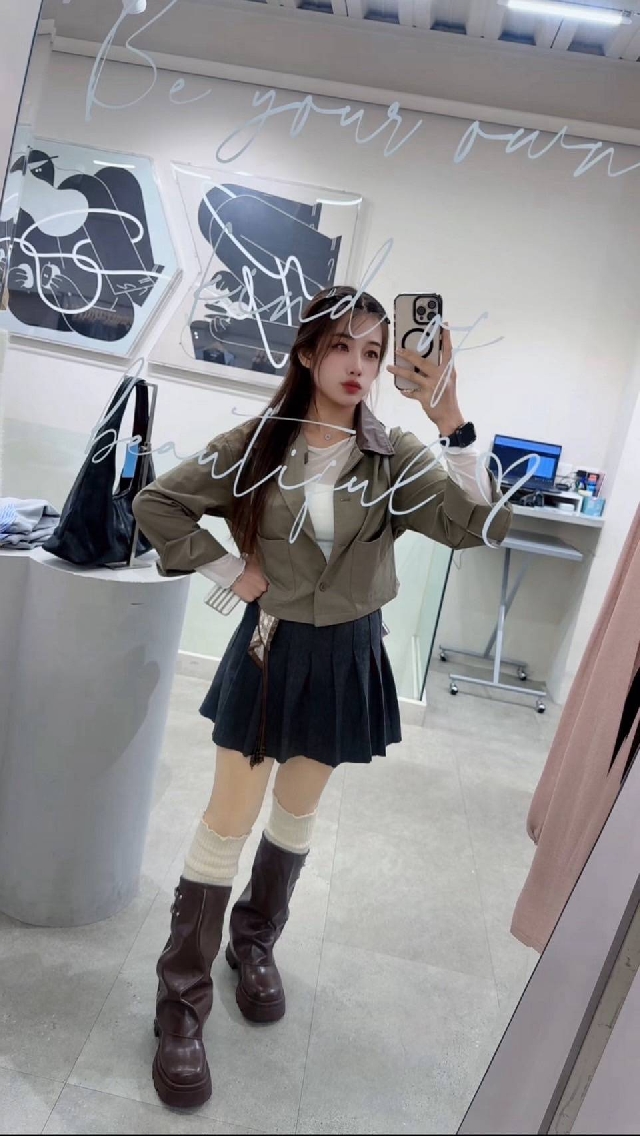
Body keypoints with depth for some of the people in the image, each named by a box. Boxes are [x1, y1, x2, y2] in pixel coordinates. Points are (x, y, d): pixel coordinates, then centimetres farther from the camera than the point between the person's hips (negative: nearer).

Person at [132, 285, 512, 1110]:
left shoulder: (392, 456, -8)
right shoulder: (257, 442, -8)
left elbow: (480, 525, -20)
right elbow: (156, 502, -2)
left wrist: (450, 421, -30)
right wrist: (230, 573, -10)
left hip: (347, 656, 2)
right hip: (271, 646, -1)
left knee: (298, 810, 18)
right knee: (229, 818, 3)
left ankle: (255, 941, 44)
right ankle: (182, 1001, 20)